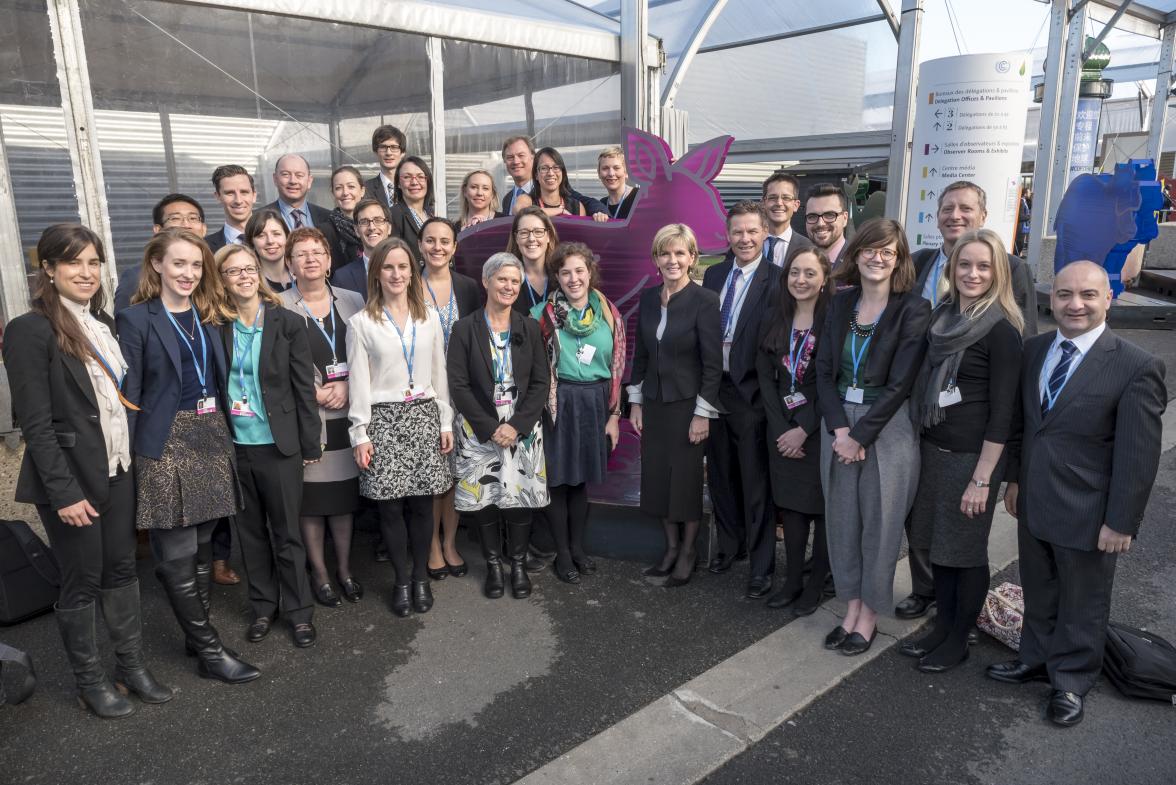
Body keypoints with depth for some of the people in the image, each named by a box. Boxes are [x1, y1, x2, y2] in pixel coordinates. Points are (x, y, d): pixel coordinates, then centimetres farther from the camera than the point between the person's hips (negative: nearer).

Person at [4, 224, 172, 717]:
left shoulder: (101, 323, 9)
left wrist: (131, 460, 8)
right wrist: (65, 492, -18)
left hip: (117, 471, 7)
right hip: (71, 478, -6)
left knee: (122, 569, 14)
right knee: (82, 581, 7)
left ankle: (132, 666, 27)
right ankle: (90, 682, 24)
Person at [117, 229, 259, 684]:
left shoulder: (208, 315, 12)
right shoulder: (136, 319, -5)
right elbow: (128, 394, -8)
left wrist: (223, 434, 8)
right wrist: (127, 457, -10)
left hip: (211, 437, 6)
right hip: (166, 443, -6)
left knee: (201, 543, 13)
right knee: (178, 554, -1)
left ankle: (198, 632, 25)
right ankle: (210, 651, 7)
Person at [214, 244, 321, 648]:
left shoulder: (286, 323, -5)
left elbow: (304, 387, -4)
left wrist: (310, 445, -4)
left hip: (277, 445, -2)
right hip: (234, 445, 2)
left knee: (286, 532, 6)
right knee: (250, 531, 14)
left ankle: (299, 610, 20)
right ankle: (263, 606, 29)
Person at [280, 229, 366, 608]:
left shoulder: (353, 301, 8)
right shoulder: (279, 307, -3)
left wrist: (347, 386, -9)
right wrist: (314, 393, -12)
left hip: (347, 414, 3)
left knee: (344, 493, 10)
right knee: (310, 496, 4)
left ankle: (344, 568, 25)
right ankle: (319, 573, 20)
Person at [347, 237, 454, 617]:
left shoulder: (430, 319, 8)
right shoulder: (361, 323, 0)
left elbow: (439, 374, 11)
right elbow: (359, 382, -2)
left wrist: (446, 422, 7)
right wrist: (360, 434, -6)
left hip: (424, 417, 2)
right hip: (384, 419, -2)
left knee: (422, 503, 4)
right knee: (391, 506, 2)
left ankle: (421, 577, 21)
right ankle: (401, 581, 19)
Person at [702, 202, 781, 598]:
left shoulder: (776, 280, -10)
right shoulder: (713, 275, 9)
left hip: (751, 394, -6)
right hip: (714, 389, 6)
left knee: (756, 483, 4)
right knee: (721, 476, 18)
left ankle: (761, 566, 18)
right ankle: (729, 545, 37)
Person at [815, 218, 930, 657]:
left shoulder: (913, 310, -9)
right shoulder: (841, 303, 5)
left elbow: (899, 383, -14)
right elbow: (824, 370, 2)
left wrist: (860, 436, -14)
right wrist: (839, 429, -10)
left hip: (888, 428, -4)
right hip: (839, 424, 5)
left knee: (879, 522, 6)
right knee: (842, 518, 11)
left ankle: (869, 615, 25)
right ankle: (851, 607, 29)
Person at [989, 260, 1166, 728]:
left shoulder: (1137, 368, -16)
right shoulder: (1033, 350, 1)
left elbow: (1139, 456, -15)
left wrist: (1122, 522, -14)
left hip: (1086, 513, -5)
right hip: (1033, 503, 5)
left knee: (1082, 604, 15)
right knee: (1038, 593, 22)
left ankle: (1071, 682, 35)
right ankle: (1036, 659, 43)